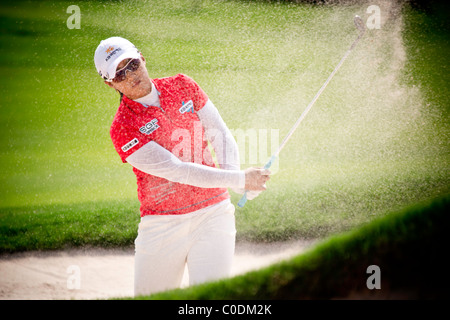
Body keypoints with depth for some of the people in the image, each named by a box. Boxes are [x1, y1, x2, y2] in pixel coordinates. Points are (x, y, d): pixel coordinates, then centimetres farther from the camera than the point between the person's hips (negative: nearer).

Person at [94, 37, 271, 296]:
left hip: (213, 213, 2)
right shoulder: (123, 129, -10)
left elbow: (220, 134, 5)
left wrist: (232, 173, -16)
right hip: (162, 224, -2)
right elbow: (177, 170, -17)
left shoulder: (182, 86, 5)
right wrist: (239, 180, -22)